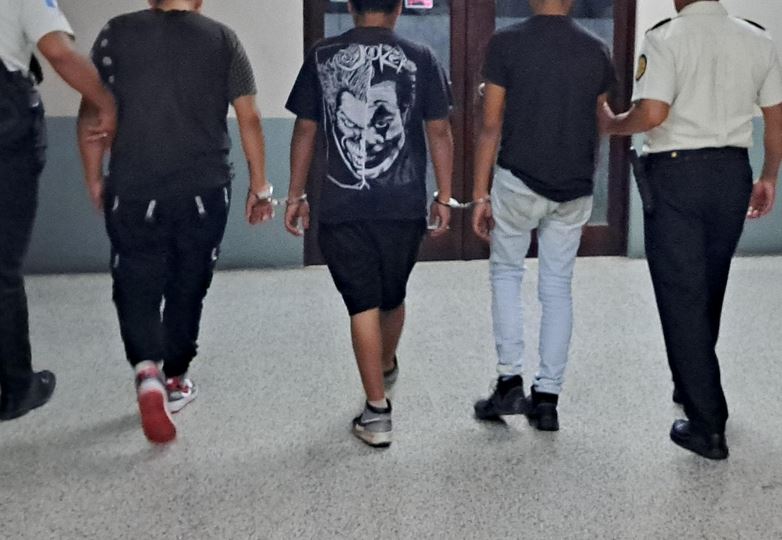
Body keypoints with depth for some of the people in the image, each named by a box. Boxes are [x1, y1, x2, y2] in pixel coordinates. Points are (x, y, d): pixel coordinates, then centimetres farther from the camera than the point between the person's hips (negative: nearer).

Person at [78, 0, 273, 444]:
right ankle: (175, 380, 27)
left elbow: (92, 111, 1)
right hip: (205, 190, 1)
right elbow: (249, 119, 0)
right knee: (187, 287, 16)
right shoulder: (223, 39, 1)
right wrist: (260, 186, 7)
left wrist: (94, 178, 12)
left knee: (136, 286, 8)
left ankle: (147, 371, -15)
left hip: (132, 190, 0)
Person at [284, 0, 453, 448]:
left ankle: (377, 412, 2)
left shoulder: (321, 57, 2)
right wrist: (445, 197, 7)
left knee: (363, 305, 4)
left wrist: (296, 195, 11)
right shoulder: (420, 59, 0)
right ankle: (387, 368, 47)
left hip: (342, 207, -1)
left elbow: (306, 130, 4)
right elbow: (439, 132, 0)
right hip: (404, 204, 1)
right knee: (393, 297, 21)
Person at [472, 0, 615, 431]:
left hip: (519, 181, -2)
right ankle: (547, 399, 12)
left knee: (506, 273, 16)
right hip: (574, 190, 3)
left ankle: (510, 382, 8)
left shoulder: (506, 43, -6)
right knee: (557, 287, 10)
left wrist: (480, 193, -3)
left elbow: (491, 125, -8)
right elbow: (598, 125, 10)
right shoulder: (596, 51, 3)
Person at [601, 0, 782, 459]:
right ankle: (695, 385, 39)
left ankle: (708, 425, 2)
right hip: (733, 172, 5)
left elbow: (651, 114, -22)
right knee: (709, 290, 20)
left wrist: (611, 123, -2)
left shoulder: (666, 39, -11)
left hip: (677, 175, -5)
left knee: (682, 296, 1)